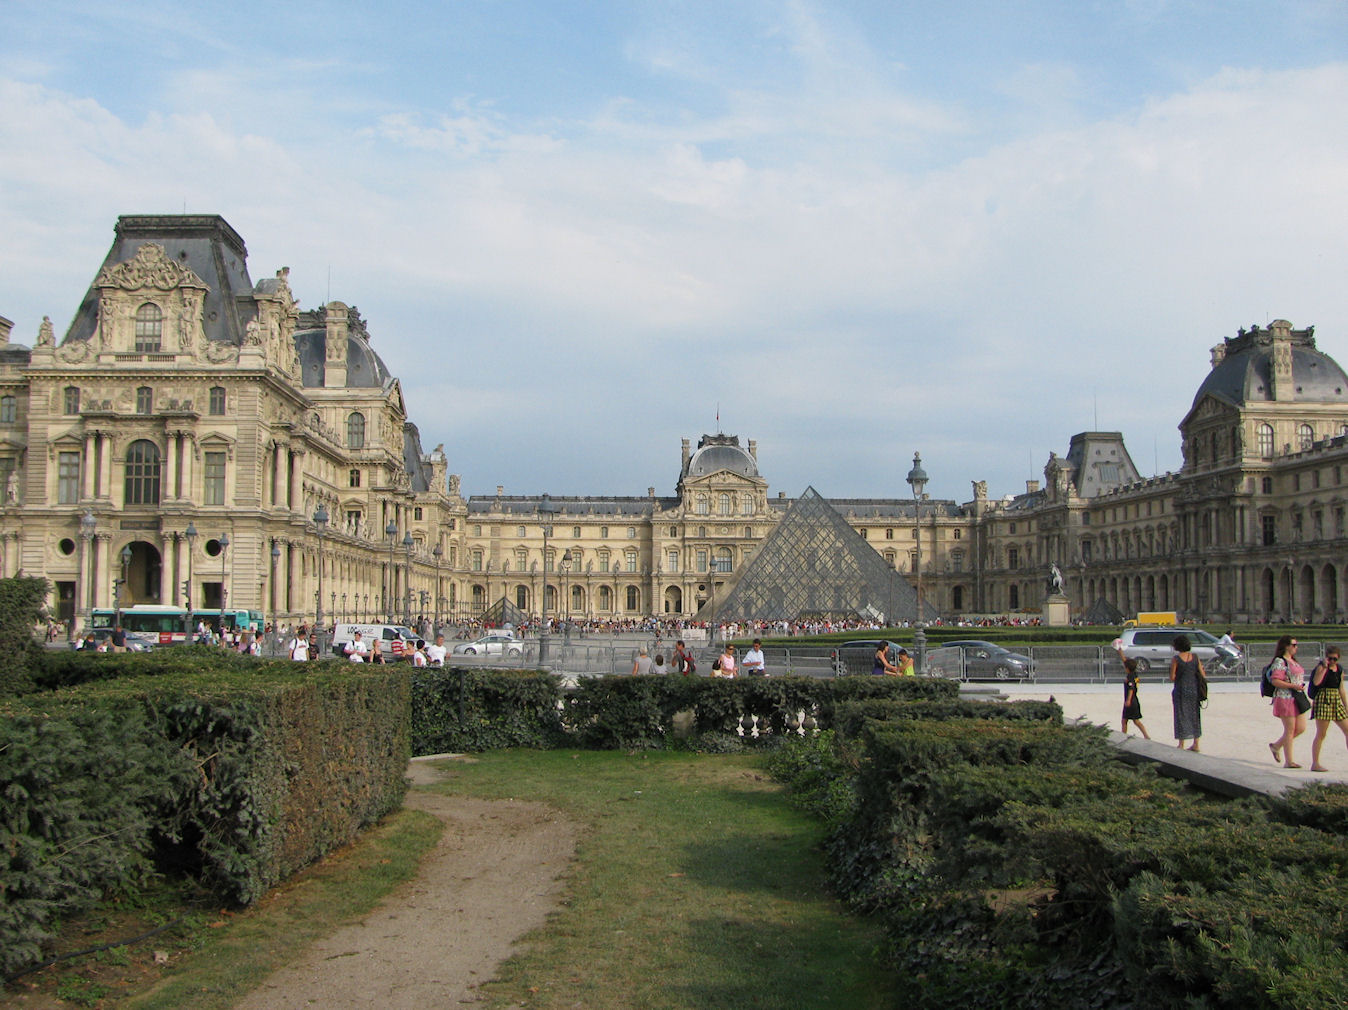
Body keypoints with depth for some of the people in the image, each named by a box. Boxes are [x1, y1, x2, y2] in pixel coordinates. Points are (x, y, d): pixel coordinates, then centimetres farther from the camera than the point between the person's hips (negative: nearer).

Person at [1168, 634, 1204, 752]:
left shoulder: (1176, 659, -12)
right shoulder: (1195, 657, 0)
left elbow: (1172, 678, -11)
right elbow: (1202, 675, 2)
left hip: (1181, 690, -4)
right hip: (1194, 689, 4)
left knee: (1181, 716, 3)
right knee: (1194, 715, 14)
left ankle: (1181, 744, 5)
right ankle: (1196, 744, 19)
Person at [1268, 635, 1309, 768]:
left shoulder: (1293, 661, 16)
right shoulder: (1280, 662, -12)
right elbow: (1275, 681, -20)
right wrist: (1293, 686, -22)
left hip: (1297, 699, 9)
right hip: (1285, 698, -9)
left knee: (1301, 728, 8)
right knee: (1290, 730, -4)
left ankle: (1276, 746, 24)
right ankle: (1289, 761, 3)